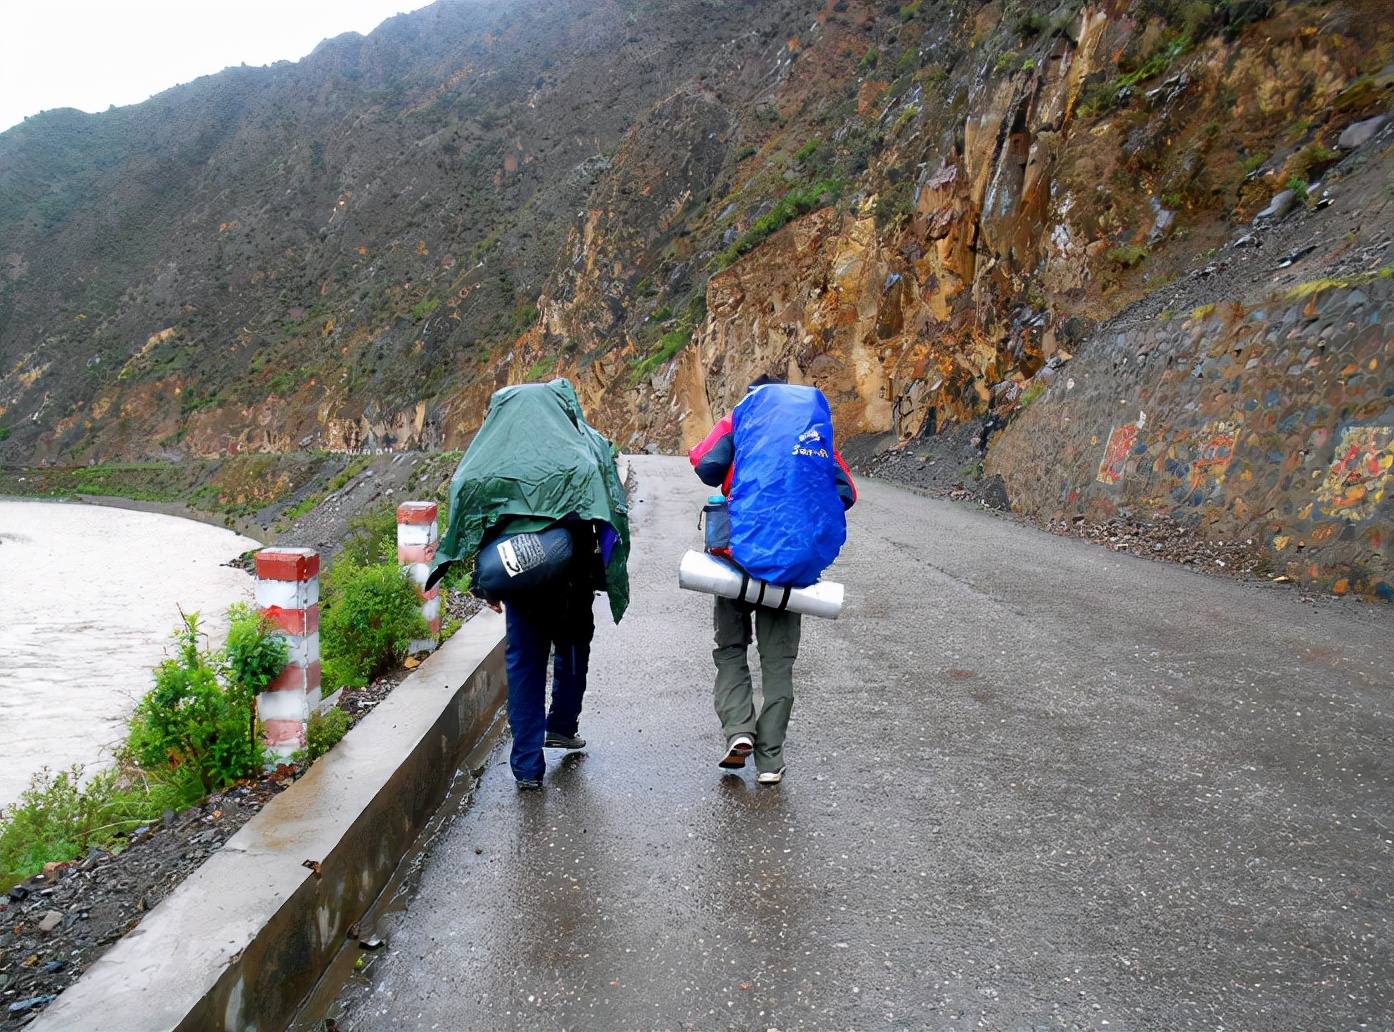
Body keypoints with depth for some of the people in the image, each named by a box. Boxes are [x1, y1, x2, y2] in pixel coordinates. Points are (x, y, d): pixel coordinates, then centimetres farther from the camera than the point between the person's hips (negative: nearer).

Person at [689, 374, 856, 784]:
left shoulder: (739, 419, 7)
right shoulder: (818, 428, 14)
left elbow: (707, 467, -9)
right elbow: (846, 493, 5)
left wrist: (729, 489, 11)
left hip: (743, 552, -2)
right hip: (797, 560, 2)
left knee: (730, 649, 15)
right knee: (778, 661, 10)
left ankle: (738, 731, -4)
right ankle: (770, 760, 10)